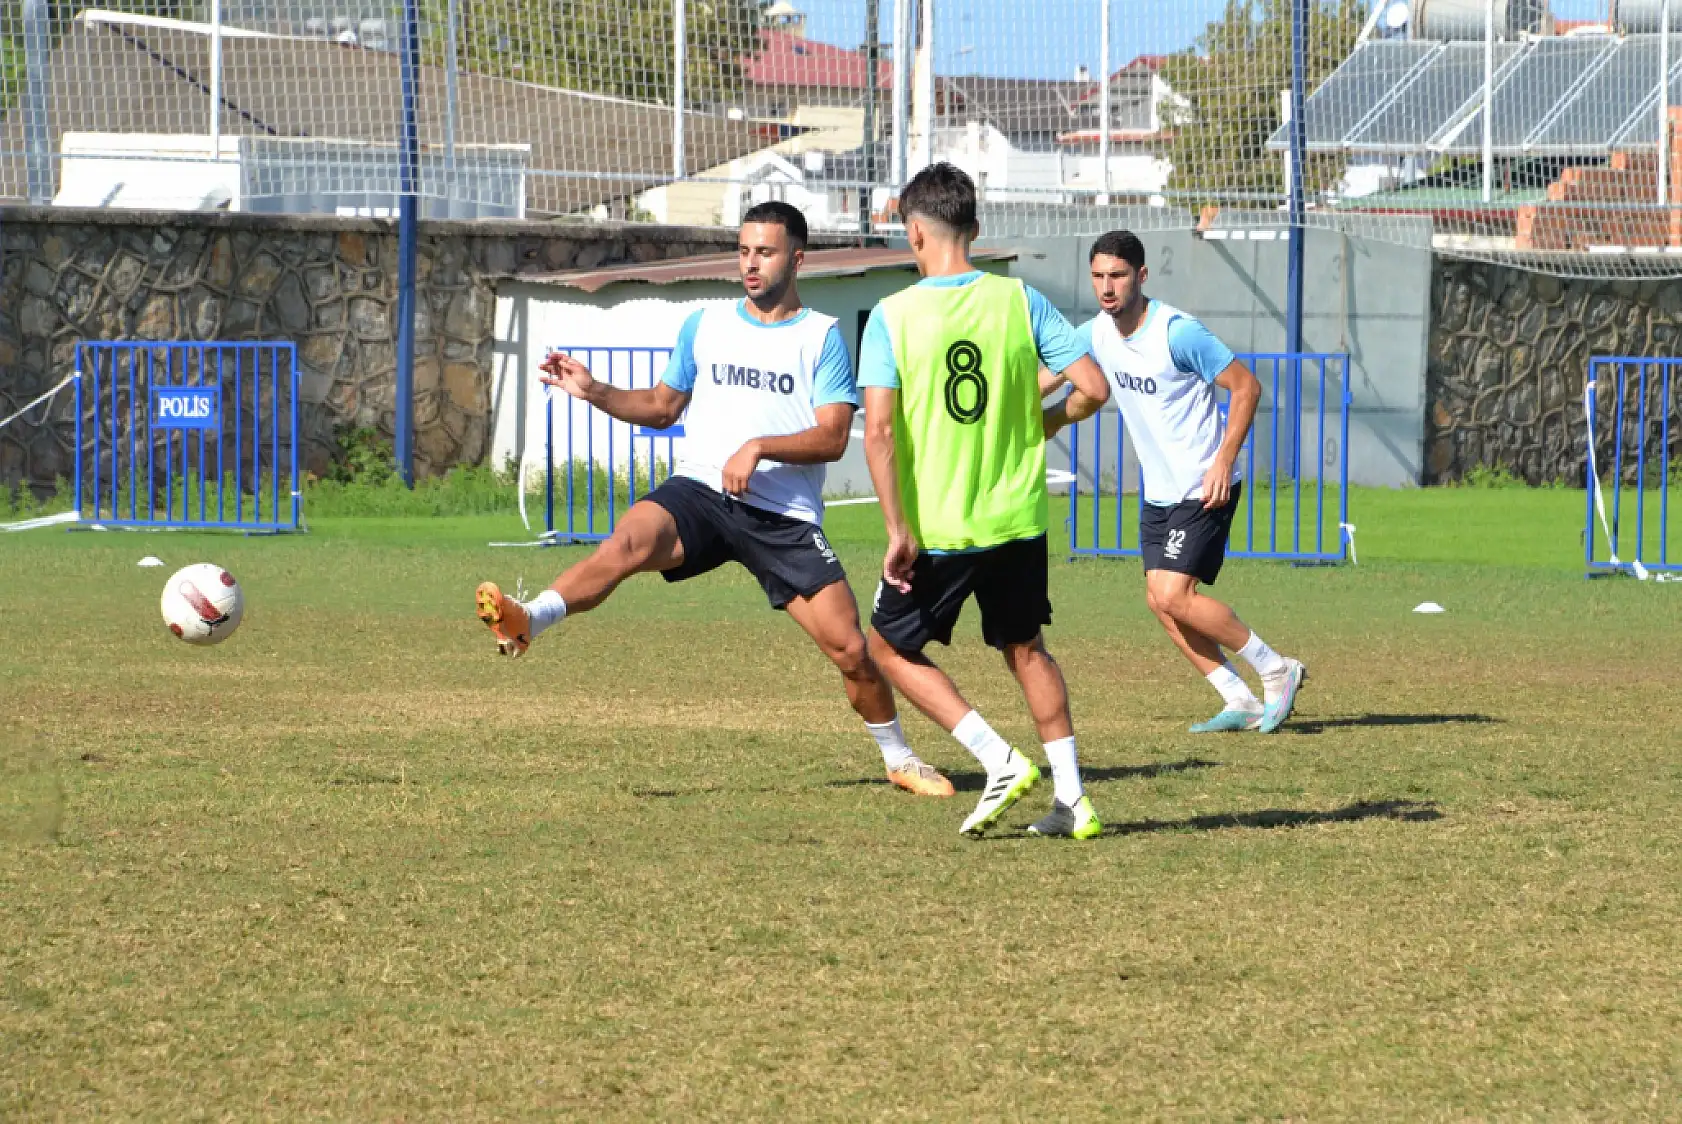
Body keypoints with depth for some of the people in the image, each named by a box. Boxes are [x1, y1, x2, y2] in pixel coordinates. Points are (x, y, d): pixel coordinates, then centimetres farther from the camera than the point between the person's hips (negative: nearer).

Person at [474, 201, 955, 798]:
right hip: (699, 494, 1)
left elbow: (832, 437, -4)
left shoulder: (823, 336, 5)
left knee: (851, 649, -5)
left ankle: (899, 759, 19)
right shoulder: (705, 325, 15)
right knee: (632, 537, -33)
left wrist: (760, 447, -18)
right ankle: (526, 622, -53)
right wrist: (594, 391, 8)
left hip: (785, 516, -1)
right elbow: (662, 406, 25)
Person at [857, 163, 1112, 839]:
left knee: (891, 647, 15)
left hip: (937, 529, -3)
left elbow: (879, 433, -16)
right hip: (1019, 518, 3)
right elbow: (1093, 388, -4)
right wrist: (1042, 425, 17)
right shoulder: (1019, 301, -3)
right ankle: (1071, 797, 17)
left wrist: (898, 530, -14)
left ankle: (1000, 761, 1)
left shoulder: (892, 317, -9)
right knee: (1025, 649, 21)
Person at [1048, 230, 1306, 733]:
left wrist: (1224, 460, -21)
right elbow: (1046, 378, 16)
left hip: (1203, 488, -8)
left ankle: (1278, 671, -1)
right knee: (1160, 600, 2)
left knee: (1173, 595, -16)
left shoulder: (1178, 332, -19)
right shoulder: (1097, 334, 2)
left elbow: (1246, 386, -16)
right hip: (1158, 489, 8)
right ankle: (1241, 702, 10)